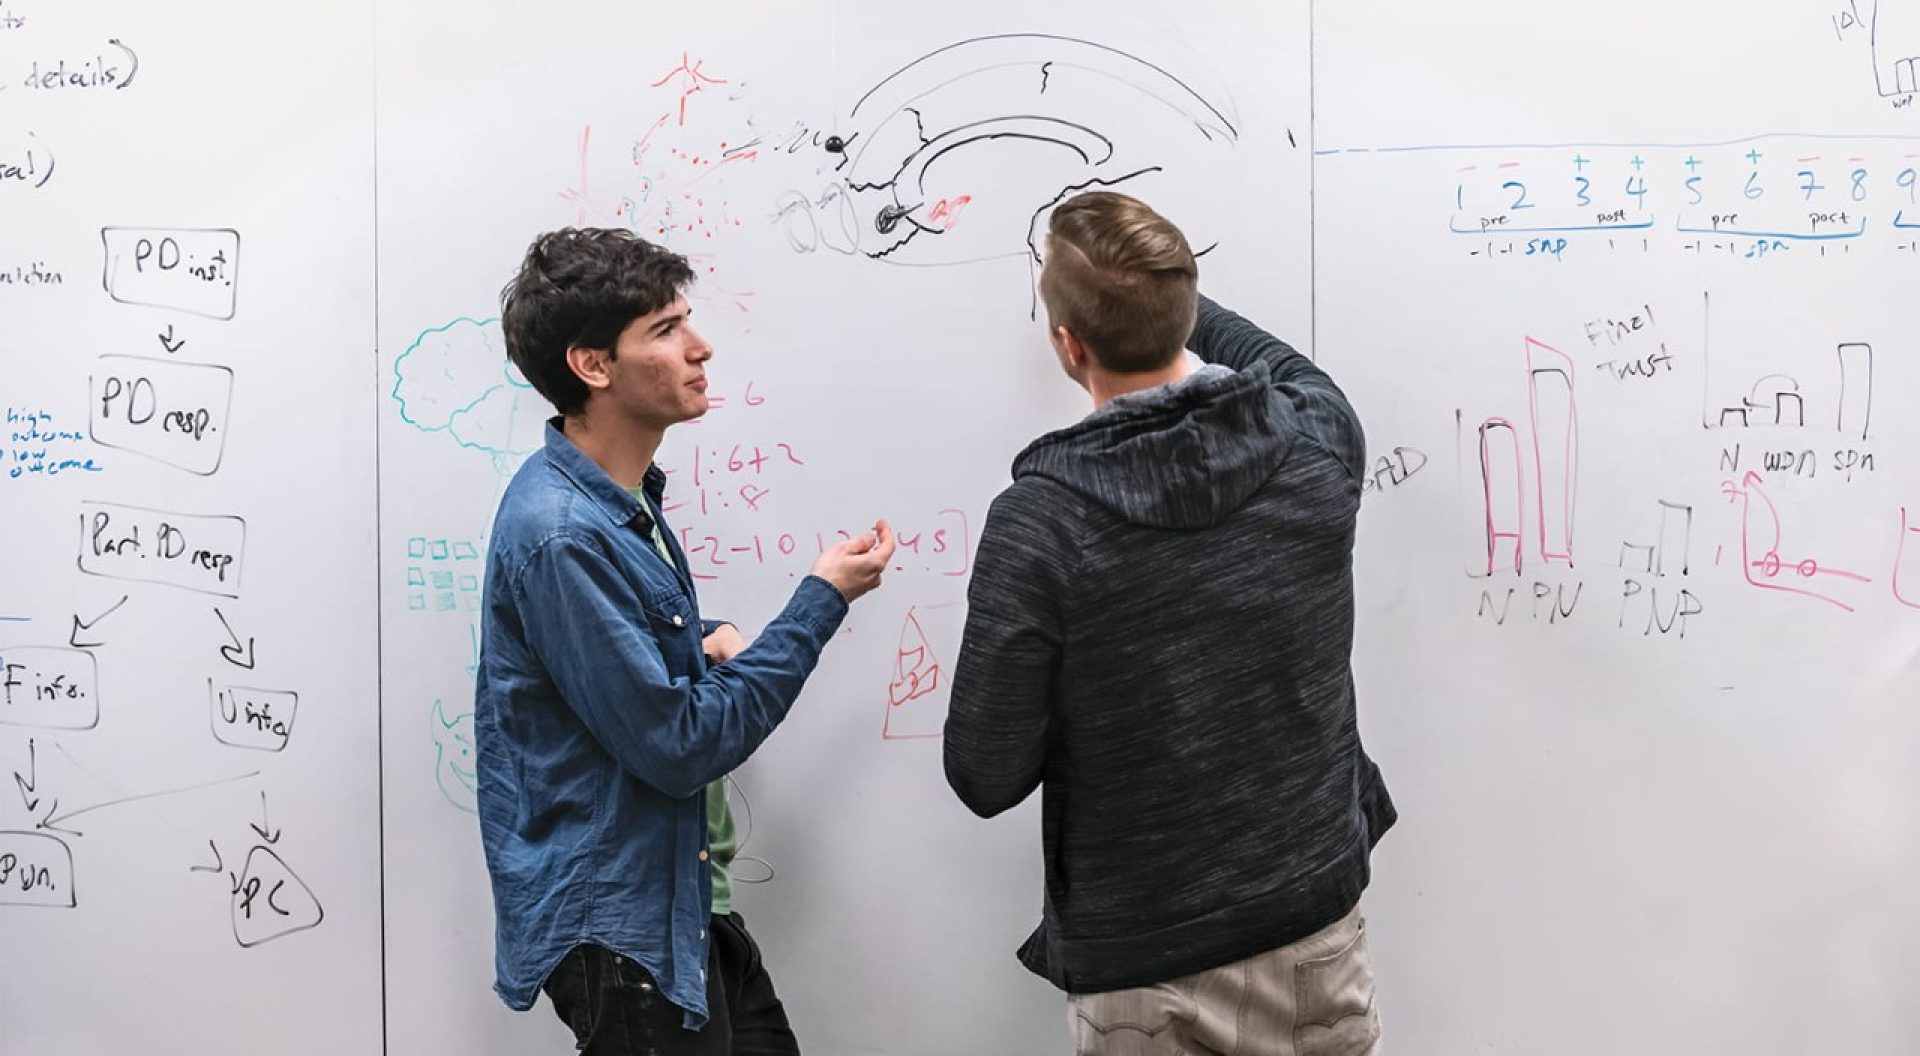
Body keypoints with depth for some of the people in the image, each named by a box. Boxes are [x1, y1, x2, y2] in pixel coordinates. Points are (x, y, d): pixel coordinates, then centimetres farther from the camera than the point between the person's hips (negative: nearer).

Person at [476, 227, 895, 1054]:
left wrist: (709, 645, -1)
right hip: (612, 923, -9)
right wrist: (821, 602, -17)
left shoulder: (624, 497, 6)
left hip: (683, 899, 9)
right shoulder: (560, 533, -25)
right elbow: (680, 745, -23)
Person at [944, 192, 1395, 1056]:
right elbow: (1281, 369, 17)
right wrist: (1167, 301, 29)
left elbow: (985, 780, -14)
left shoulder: (1038, 521, -21)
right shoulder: (1316, 441, -10)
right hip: (1318, 928, 4)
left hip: (1148, 972, -4)